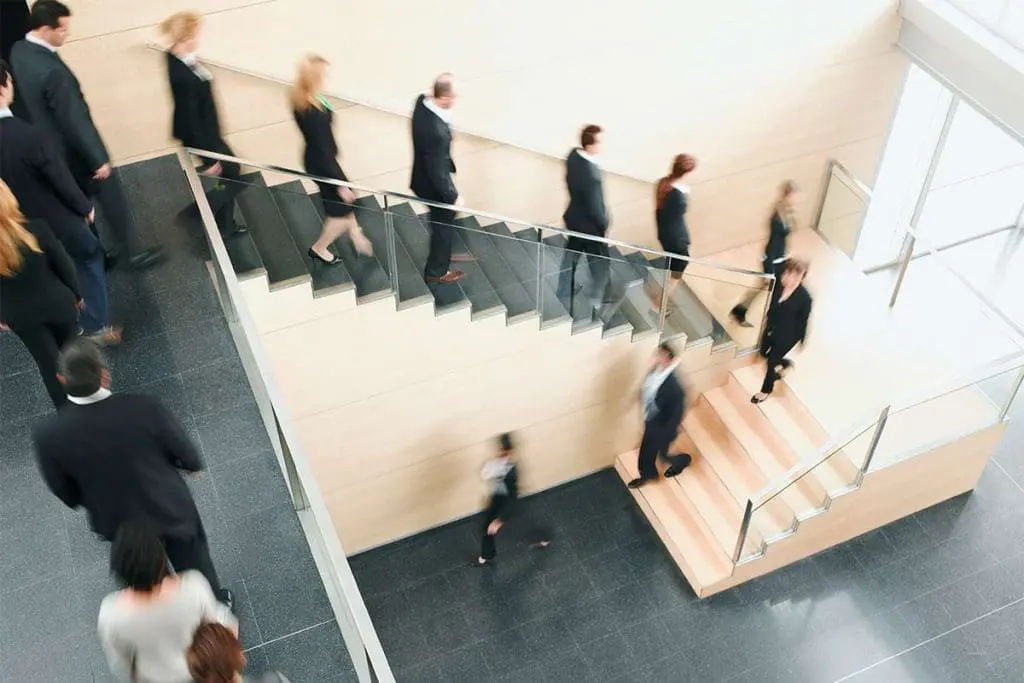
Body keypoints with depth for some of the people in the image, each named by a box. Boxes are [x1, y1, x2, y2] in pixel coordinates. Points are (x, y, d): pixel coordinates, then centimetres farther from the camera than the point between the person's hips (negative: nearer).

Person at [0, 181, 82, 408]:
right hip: (57, 303, 0)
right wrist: (76, 293, 7)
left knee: (49, 364, 20)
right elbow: (63, 263, -12)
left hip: (21, 316, 0)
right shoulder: (34, 227, -26)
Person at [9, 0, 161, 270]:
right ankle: (132, 252, 27)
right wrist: (99, 158, -17)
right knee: (113, 200, 12)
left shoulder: (18, 51, -5)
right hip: (74, 152, -8)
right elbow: (75, 120, -27)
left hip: (48, 149, 9)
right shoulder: (52, 70, -34)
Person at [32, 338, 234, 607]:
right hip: (170, 507, -2)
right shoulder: (143, 408, -33)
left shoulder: (49, 435, -28)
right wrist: (193, 464, 10)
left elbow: (64, 490, -9)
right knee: (194, 562, 27)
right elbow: (182, 449, -14)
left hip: (116, 519, 2)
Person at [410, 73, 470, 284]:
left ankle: (443, 254, 56)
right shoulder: (437, 132, -41)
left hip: (423, 177, 8)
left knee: (443, 220, 31)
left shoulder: (422, 101, -16)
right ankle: (436, 270, 40)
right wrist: (453, 196, -16)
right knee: (443, 224, 18)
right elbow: (438, 171, -27)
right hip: (433, 185, -8)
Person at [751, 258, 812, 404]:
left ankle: (766, 391, 33)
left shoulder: (804, 297, -29)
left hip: (787, 335, -6)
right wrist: (768, 322, 12)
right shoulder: (780, 285, -15)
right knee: (764, 353, 24)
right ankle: (784, 364, 55)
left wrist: (799, 341, -7)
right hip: (772, 328, 6)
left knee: (771, 361, 7)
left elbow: (802, 321, -16)